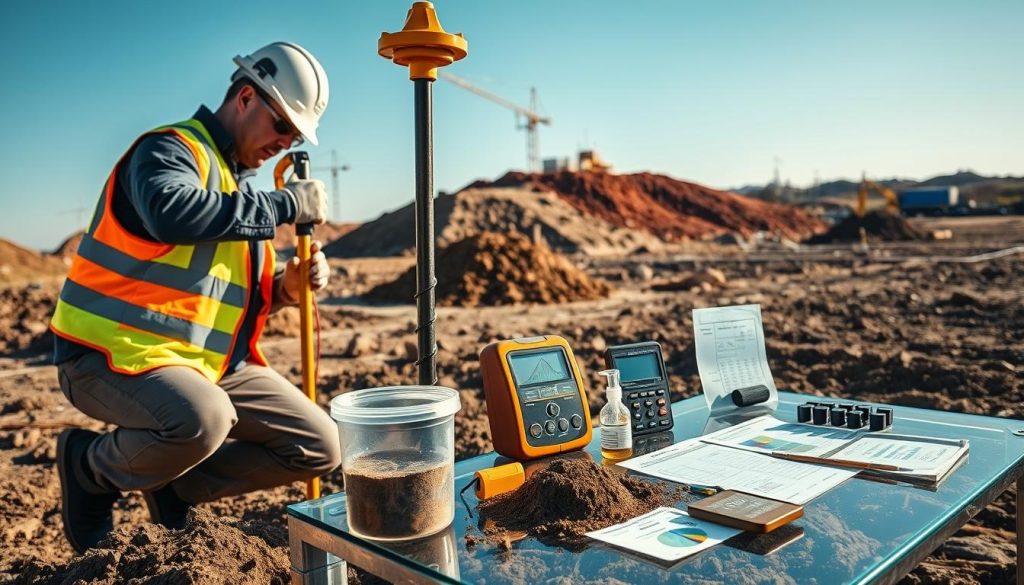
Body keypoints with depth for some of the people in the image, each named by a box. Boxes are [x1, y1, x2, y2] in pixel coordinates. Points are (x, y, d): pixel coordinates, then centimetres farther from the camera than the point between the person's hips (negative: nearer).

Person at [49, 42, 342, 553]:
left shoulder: (239, 185, 18)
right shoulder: (170, 148, -8)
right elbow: (171, 213, -34)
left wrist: (283, 287, -3)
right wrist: (286, 203, -24)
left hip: (209, 361, 8)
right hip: (113, 352, -7)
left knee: (320, 448, -1)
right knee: (201, 421, -39)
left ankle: (172, 481, 11)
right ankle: (91, 467, -5)